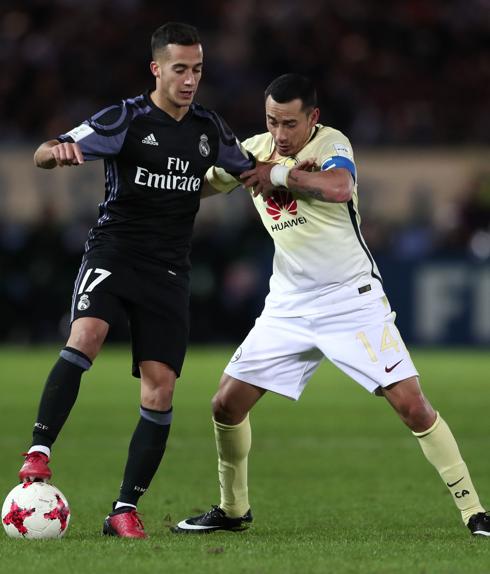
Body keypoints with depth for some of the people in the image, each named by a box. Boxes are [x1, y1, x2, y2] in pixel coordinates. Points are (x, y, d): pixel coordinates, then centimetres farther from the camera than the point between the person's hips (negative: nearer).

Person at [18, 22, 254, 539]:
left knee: (160, 388, -5)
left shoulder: (208, 128, 8)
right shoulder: (125, 119, -7)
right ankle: (38, 451, -25)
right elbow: (43, 156, -14)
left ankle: (125, 510, 1)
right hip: (113, 254, -4)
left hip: (168, 272, 4)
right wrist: (58, 151, -38)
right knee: (85, 337, -31)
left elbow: (249, 170, 26)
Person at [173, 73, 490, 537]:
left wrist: (281, 172, -24)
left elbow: (340, 188, -35)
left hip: (352, 300, -5)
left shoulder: (331, 144, -14)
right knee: (226, 404, 0)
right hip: (289, 305, 5)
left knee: (411, 404, -13)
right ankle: (232, 510, 21)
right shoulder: (252, 151, 3)